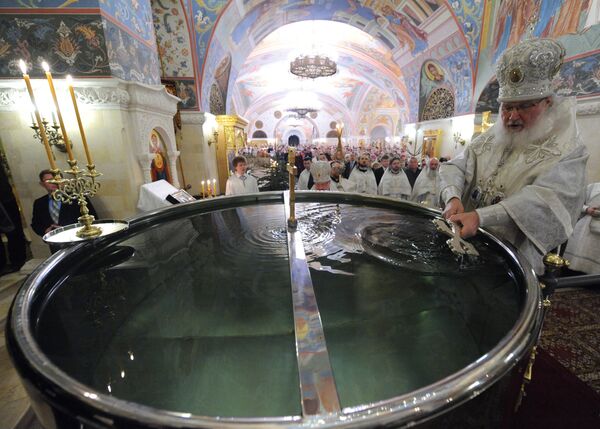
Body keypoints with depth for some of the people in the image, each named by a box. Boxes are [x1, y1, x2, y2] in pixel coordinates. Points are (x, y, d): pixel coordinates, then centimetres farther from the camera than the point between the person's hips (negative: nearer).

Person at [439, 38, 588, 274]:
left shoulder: (567, 152, -2)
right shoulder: (490, 138, 13)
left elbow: (542, 199, -18)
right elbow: (455, 167, 1)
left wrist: (480, 216, -32)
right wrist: (453, 198, -20)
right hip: (462, 239, 3)